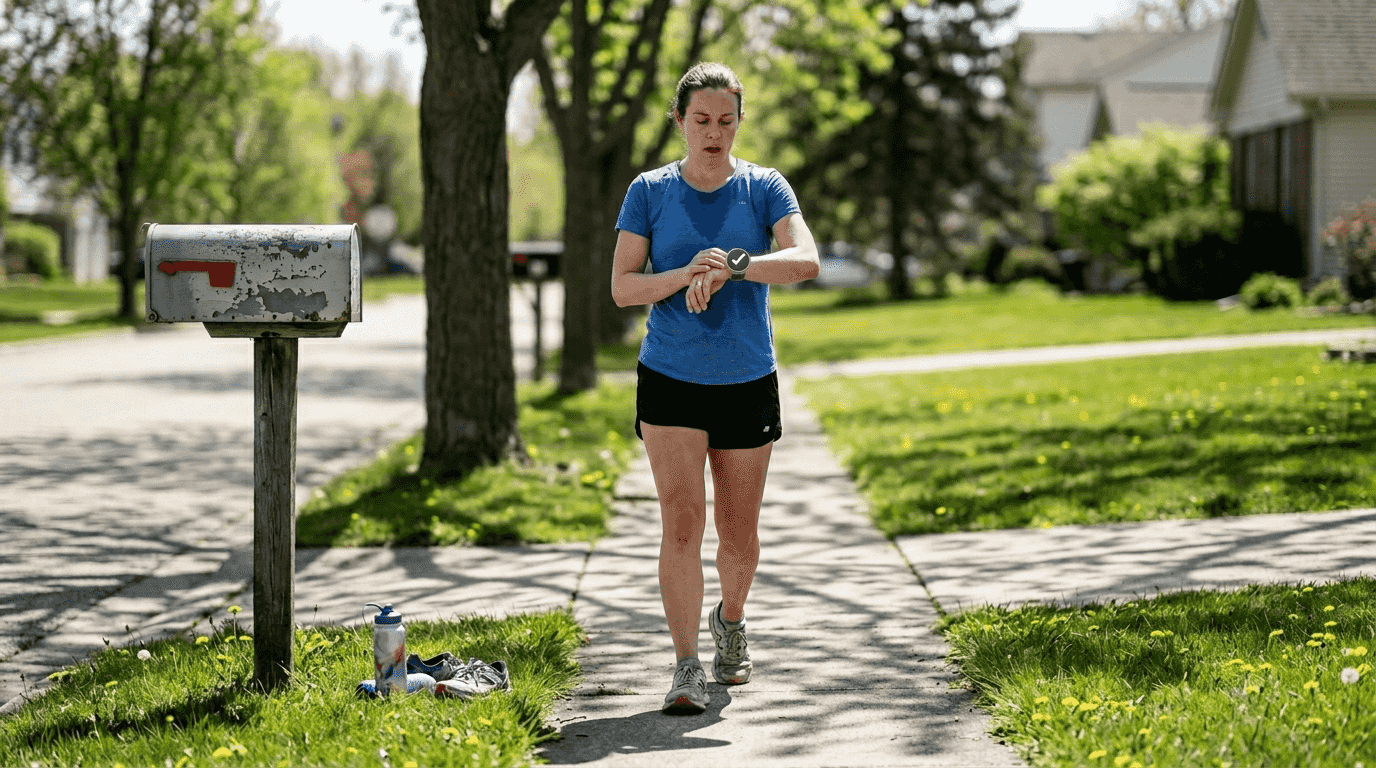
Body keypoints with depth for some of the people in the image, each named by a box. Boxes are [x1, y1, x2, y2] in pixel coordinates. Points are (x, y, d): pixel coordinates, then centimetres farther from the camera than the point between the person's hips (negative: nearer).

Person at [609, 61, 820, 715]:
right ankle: (687, 666, -11)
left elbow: (806, 260, -16)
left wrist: (731, 265, -30)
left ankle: (731, 618, 40)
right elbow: (622, 287, -3)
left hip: (748, 382, 1)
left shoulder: (764, 188, 0)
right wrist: (685, 274, -21)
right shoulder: (649, 191, 1)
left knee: (738, 530, 10)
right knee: (682, 520, -12)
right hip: (669, 378, -1)